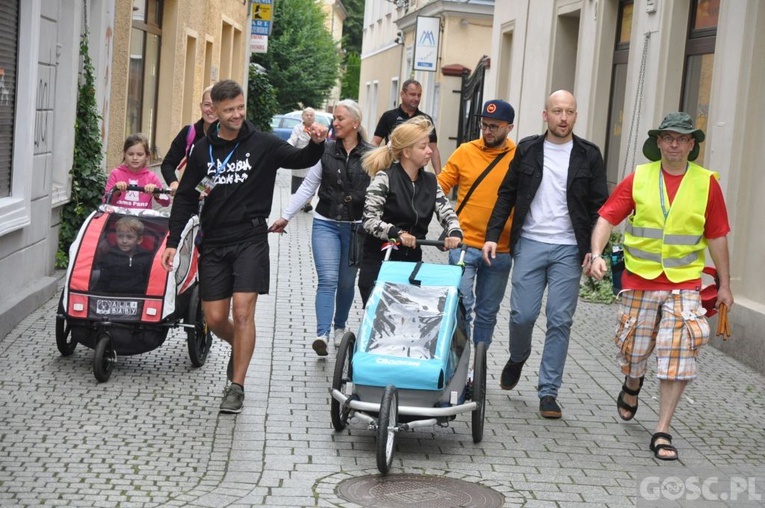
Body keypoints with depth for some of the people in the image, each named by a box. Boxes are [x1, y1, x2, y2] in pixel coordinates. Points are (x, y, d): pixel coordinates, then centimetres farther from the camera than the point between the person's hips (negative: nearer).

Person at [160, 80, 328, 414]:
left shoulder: (262, 145, 0)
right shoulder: (203, 150, 6)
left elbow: (301, 159, -7)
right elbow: (185, 198, 11)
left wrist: (316, 144, -30)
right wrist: (173, 241, 6)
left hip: (250, 238, -3)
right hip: (213, 242, 3)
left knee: (243, 311, -13)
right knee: (214, 319, 4)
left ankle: (237, 387, -3)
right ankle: (240, 346, 38)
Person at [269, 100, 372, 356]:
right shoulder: (325, 151, 2)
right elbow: (308, 186, 8)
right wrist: (285, 216, 7)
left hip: (356, 227, 0)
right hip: (326, 223, 0)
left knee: (346, 282, 11)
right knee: (328, 279, -13)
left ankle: (340, 327, 32)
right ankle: (322, 333, -18)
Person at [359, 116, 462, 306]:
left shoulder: (430, 182, 8)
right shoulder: (384, 178, -9)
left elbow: (447, 213, 3)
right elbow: (369, 220, -14)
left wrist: (455, 233, -19)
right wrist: (397, 232, -30)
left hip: (412, 262, 5)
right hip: (379, 263, -5)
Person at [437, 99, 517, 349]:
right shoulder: (465, 152, 1)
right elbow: (440, 186, 4)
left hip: (500, 251, 1)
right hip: (465, 245, -1)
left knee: (488, 313, 13)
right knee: (461, 307, -6)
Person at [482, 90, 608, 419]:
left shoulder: (589, 156, 4)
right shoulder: (527, 150, 6)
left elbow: (599, 206, 5)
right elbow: (506, 195, 9)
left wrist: (594, 248, -6)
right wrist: (492, 236, 0)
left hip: (569, 250, 0)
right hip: (530, 244, 0)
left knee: (560, 321, -1)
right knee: (522, 314, -1)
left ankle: (548, 392, 7)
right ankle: (517, 357, 32)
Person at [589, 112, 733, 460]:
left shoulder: (706, 183, 1)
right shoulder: (638, 179, 1)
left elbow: (717, 236, 5)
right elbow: (607, 217, -2)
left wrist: (724, 285, 7)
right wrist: (597, 254, -19)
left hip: (684, 284, -1)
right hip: (639, 281, 1)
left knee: (678, 358, -7)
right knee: (633, 350, 12)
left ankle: (662, 432, 1)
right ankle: (632, 385, 47)